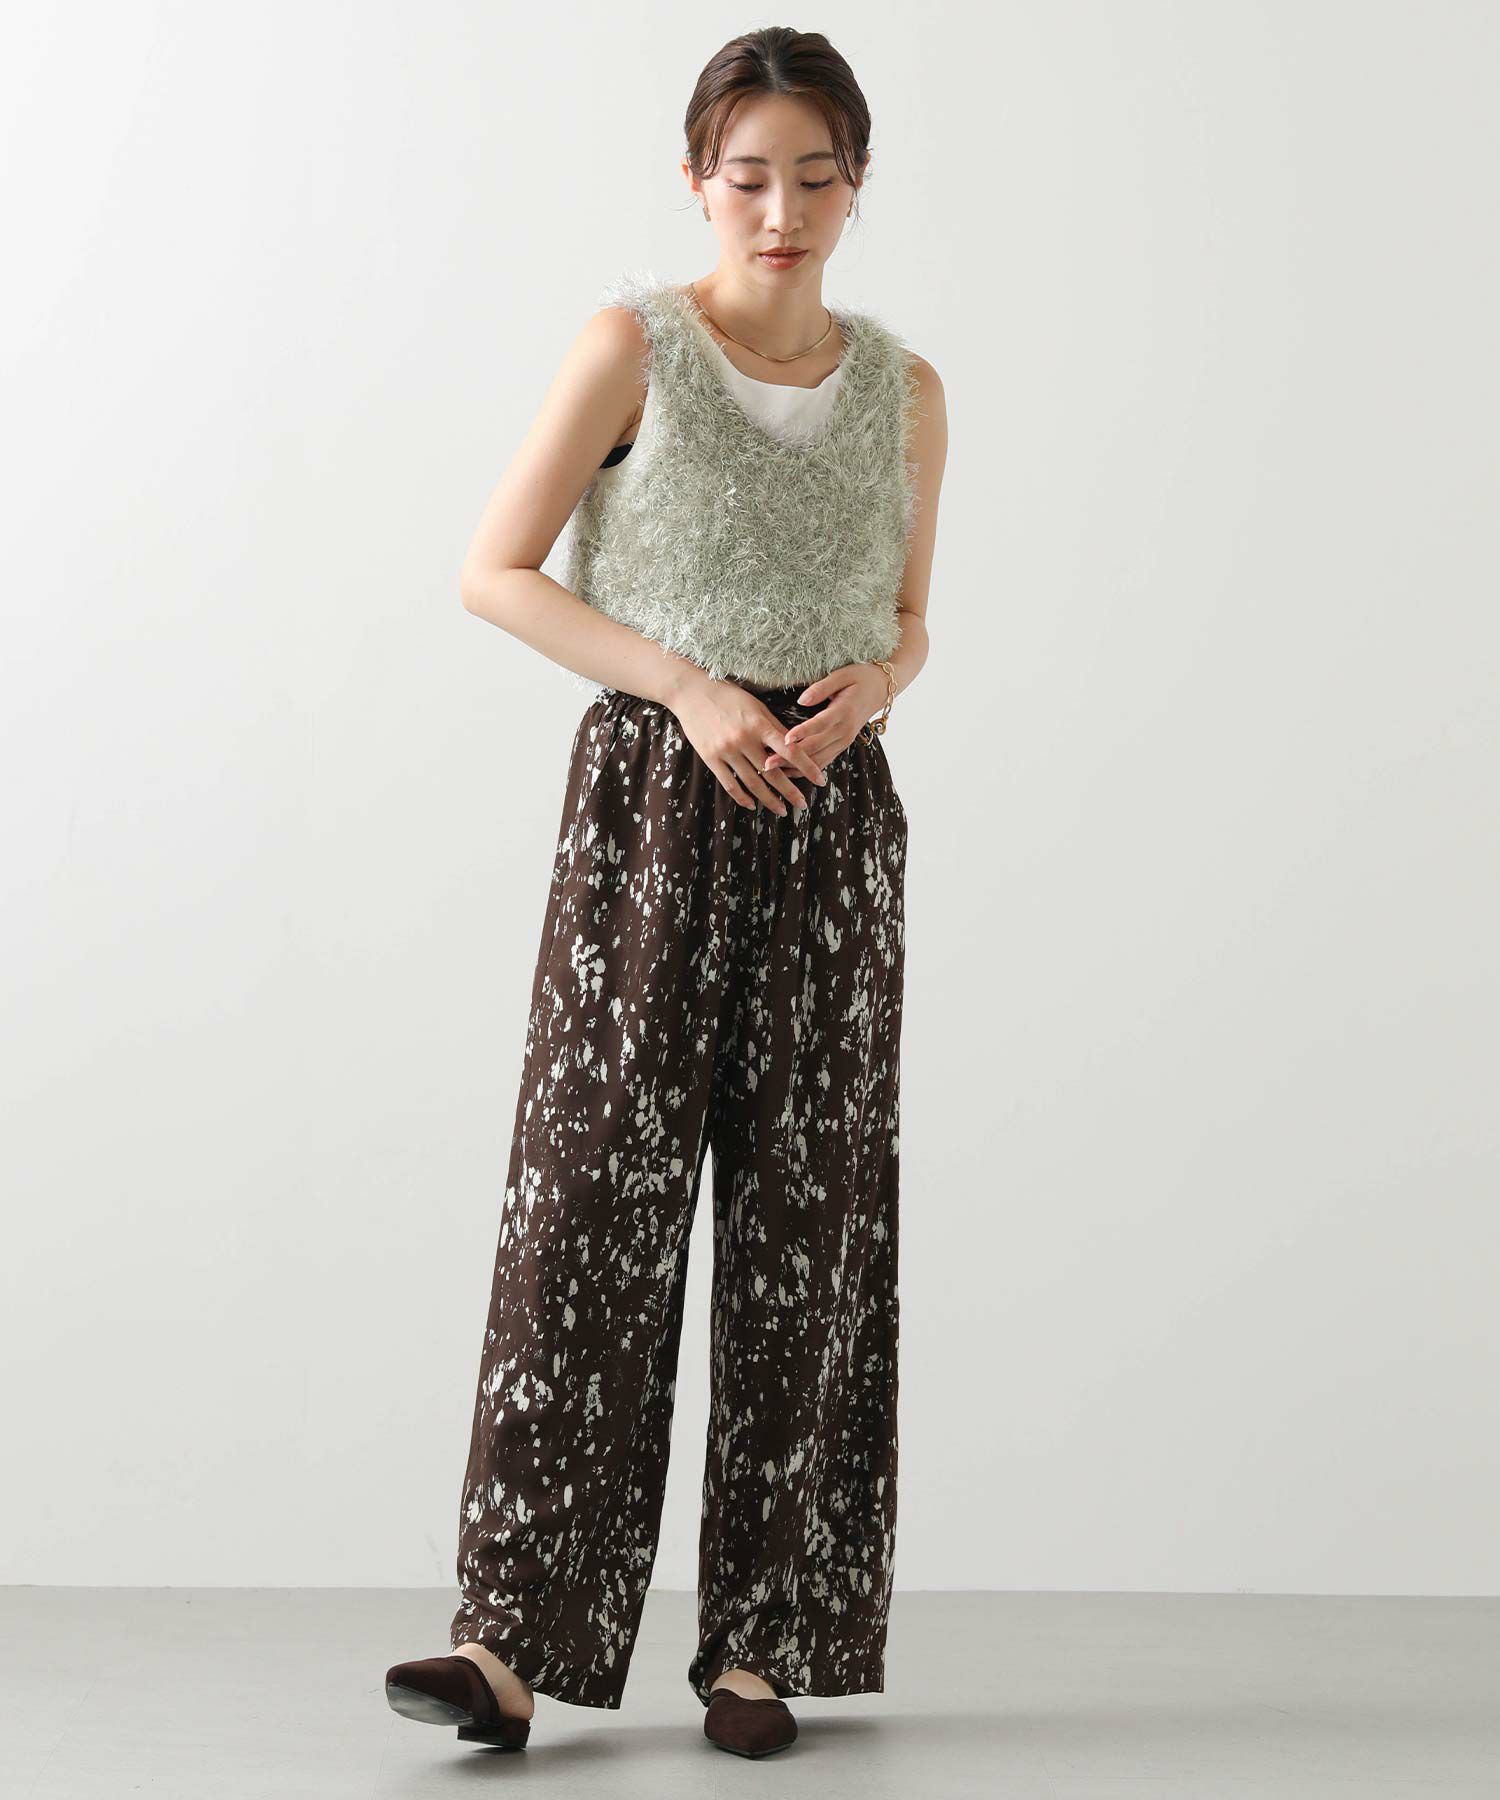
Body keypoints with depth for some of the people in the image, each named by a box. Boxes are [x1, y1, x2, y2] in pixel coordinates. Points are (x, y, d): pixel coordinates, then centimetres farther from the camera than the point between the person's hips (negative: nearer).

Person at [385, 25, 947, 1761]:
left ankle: (760, 1641, 9)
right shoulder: (637, 346, 0)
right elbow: (494, 572, -3)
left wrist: (867, 687, -4)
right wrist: (687, 689, -13)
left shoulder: (904, 390, 11)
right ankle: (518, 1635, -7)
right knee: (595, 1187, -9)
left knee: (806, 1211, 1)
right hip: (652, 790, -3)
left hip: (829, 816, 3)